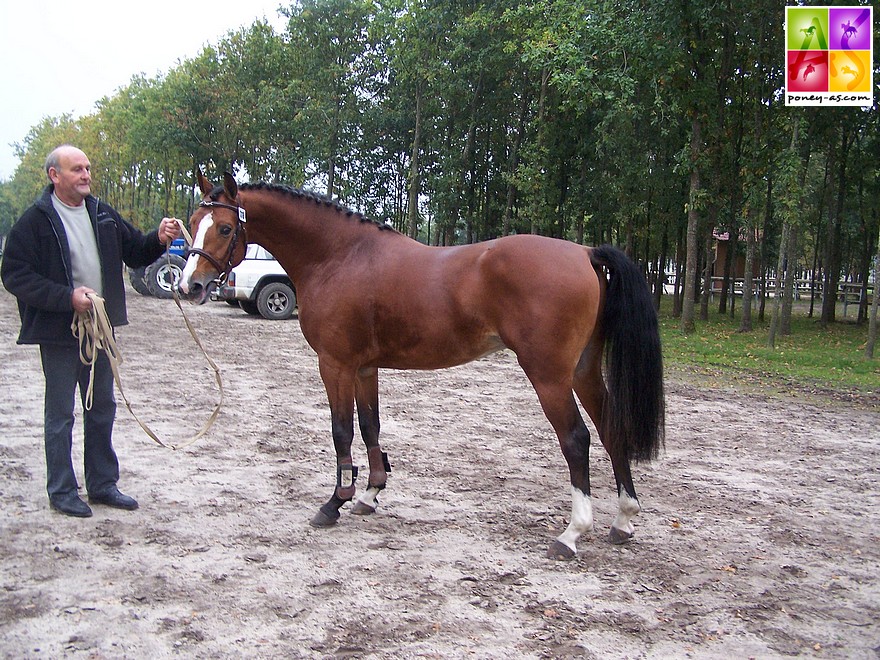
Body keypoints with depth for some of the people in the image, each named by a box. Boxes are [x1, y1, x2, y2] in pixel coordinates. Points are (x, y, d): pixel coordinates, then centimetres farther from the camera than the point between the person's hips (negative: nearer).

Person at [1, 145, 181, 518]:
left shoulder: (103, 214, 7)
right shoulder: (36, 221, -10)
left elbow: (134, 253, 14)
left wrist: (159, 240, -7)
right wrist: (67, 297, -23)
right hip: (58, 333, -6)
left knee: (103, 409, 14)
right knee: (60, 415, 4)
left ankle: (103, 484, 27)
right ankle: (62, 492, 17)